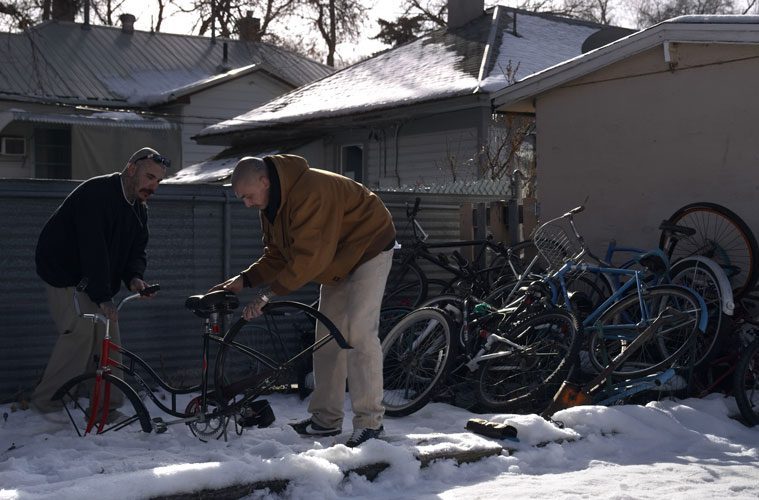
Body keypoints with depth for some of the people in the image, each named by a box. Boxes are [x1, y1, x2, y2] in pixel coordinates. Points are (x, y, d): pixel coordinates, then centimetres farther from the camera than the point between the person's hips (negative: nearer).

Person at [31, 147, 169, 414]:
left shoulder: (139, 209, 5)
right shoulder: (96, 193, -24)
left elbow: (136, 249, 7)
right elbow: (93, 247, -30)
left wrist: (134, 277, -17)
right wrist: (103, 297, -34)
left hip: (96, 280, 8)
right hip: (64, 271, -8)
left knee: (108, 338, 2)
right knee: (81, 332, -20)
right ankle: (45, 402, -11)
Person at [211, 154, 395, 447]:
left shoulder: (309, 192, -34)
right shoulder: (272, 204, -1)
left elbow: (309, 256, -37)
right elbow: (277, 256, 2)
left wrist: (269, 293, -36)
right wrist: (244, 280, -13)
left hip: (368, 248, -10)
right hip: (337, 261, 10)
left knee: (359, 333, -17)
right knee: (327, 336, 7)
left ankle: (369, 421, -13)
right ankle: (326, 419, 11)